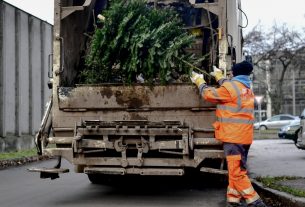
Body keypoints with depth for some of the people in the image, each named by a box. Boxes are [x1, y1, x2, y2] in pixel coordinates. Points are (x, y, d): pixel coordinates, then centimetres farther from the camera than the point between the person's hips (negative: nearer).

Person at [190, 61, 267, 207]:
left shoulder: (232, 87, -11)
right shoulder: (247, 89, 16)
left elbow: (209, 94, -3)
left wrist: (199, 81, 13)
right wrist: (219, 77, 48)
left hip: (234, 135, -9)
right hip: (244, 135, 9)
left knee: (236, 172, -9)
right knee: (236, 170, 12)